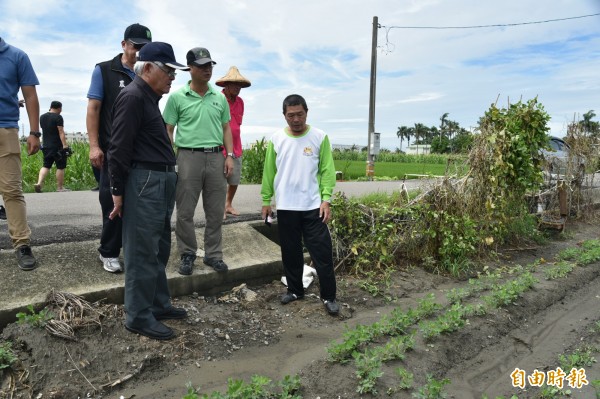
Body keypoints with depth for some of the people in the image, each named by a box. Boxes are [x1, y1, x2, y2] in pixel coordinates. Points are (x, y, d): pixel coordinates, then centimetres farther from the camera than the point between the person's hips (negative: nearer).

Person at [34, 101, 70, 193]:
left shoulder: (42, 117, 12)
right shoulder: (58, 117, -11)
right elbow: (61, 132, -17)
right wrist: (65, 145, -20)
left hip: (46, 145, 7)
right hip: (57, 146, -7)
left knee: (46, 165, 12)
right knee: (60, 167, 1)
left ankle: (39, 183, -4)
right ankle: (60, 187, 5)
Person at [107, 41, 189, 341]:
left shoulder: (149, 97, 18)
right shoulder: (132, 97, -11)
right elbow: (119, 148, -16)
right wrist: (118, 191, -15)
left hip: (161, 181, 10)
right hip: (144, 183, -10)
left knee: (159, 249, 16)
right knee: (142, 253, -1)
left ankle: (158, 304, 29)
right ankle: (139, 317, 11)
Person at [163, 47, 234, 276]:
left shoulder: (220, 98, 10)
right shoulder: (177, 97, 0)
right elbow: (167, 130, 1)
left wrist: (230, 155, 5)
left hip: (216, 157, 3)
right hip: (188, 156, -3)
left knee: (216, 211, 8)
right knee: (185, 212, 3)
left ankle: (213, 254, 20)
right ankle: (187, 255, 18)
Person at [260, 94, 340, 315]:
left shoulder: (320, 137, -2)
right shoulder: (276, 139, 3)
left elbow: (327, 170, -3)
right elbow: (269, 172, 7)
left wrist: (326, 199, -11)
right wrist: (266, 200, 7)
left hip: (313, 206, -2)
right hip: (286, 207, 2)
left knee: (322, 252, 1)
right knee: (291, 252, 12)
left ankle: (328, 296, 14)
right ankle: (295, 290, 29)